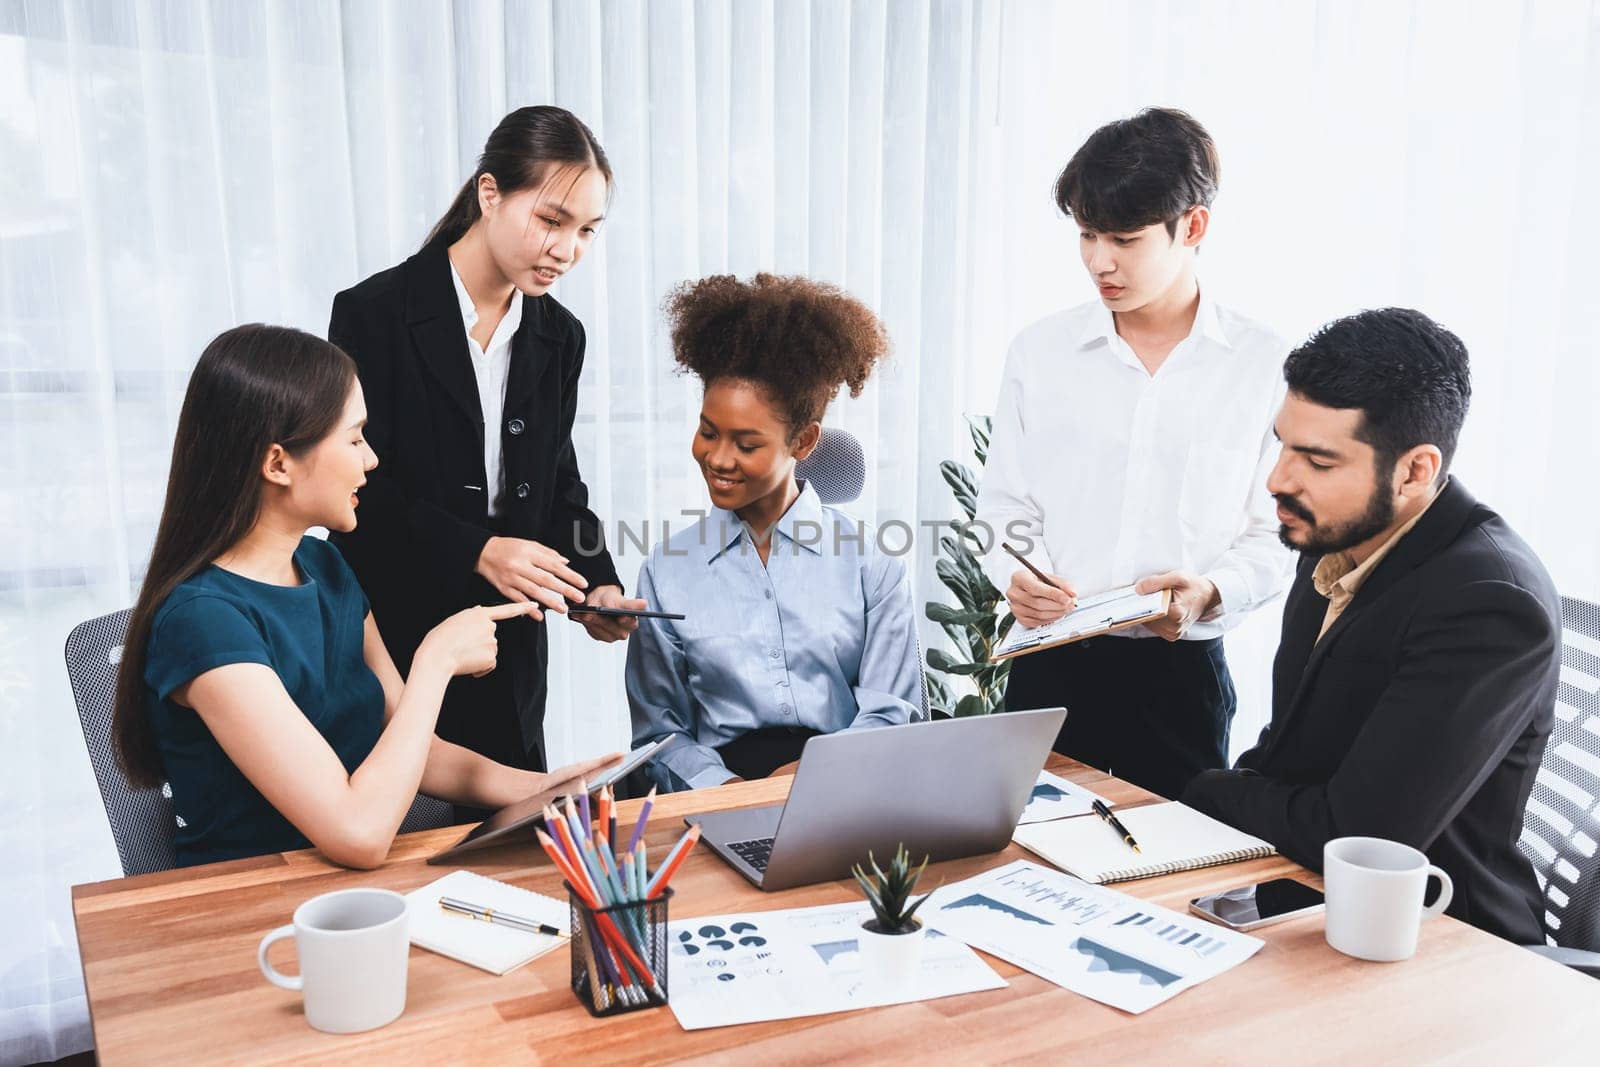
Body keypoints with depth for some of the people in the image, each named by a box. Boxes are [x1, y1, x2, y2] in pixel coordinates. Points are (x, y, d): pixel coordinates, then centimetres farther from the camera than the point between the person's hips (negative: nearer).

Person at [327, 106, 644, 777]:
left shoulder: (559, 337, 5)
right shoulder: (374, 315, -11)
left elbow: (558, 484, 9)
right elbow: (357, 489, -14)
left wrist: (595, 585, -7)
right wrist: (475, 551, -26)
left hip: (510, 657, 5)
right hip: (393, 643, -4)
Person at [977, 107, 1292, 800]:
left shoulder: (1262, 365, -1)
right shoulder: (1039, 352, 5)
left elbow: (1276, 535, 0)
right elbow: (1003, 507, 8)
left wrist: (1212, 592, -18)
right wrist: (1015, 576, -11)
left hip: (1182, 672, -1)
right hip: (1050, 669, 1)